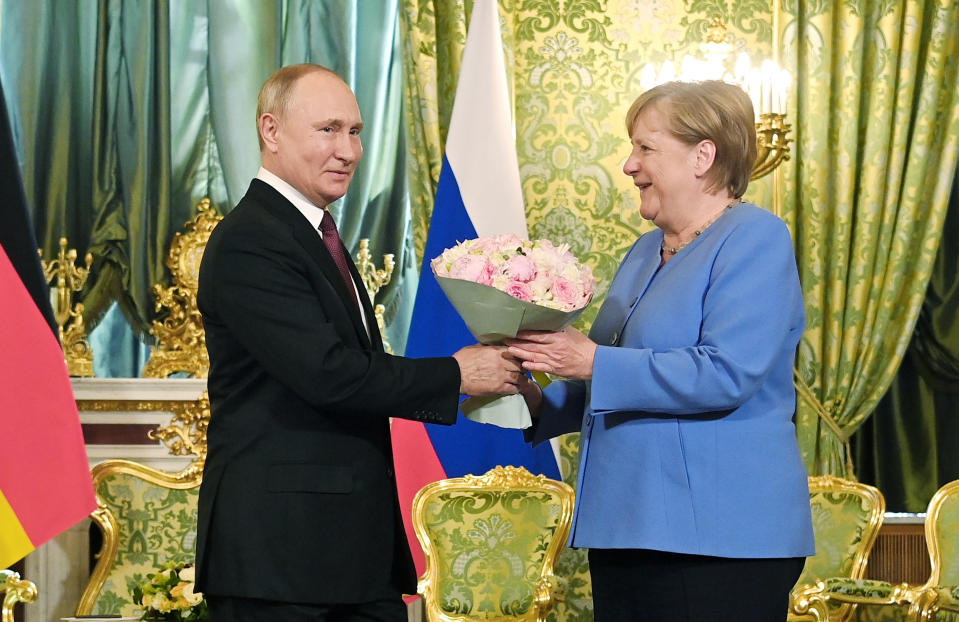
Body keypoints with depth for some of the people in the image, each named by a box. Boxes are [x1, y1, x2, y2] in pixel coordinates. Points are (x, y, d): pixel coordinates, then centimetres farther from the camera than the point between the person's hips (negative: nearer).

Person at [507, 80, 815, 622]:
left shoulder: (755, 238, -8)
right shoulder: (646, 252, 19)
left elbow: (727, 375, -21)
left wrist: (595, 363, -18)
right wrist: (540, 401, 9)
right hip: (626, 530, 8)